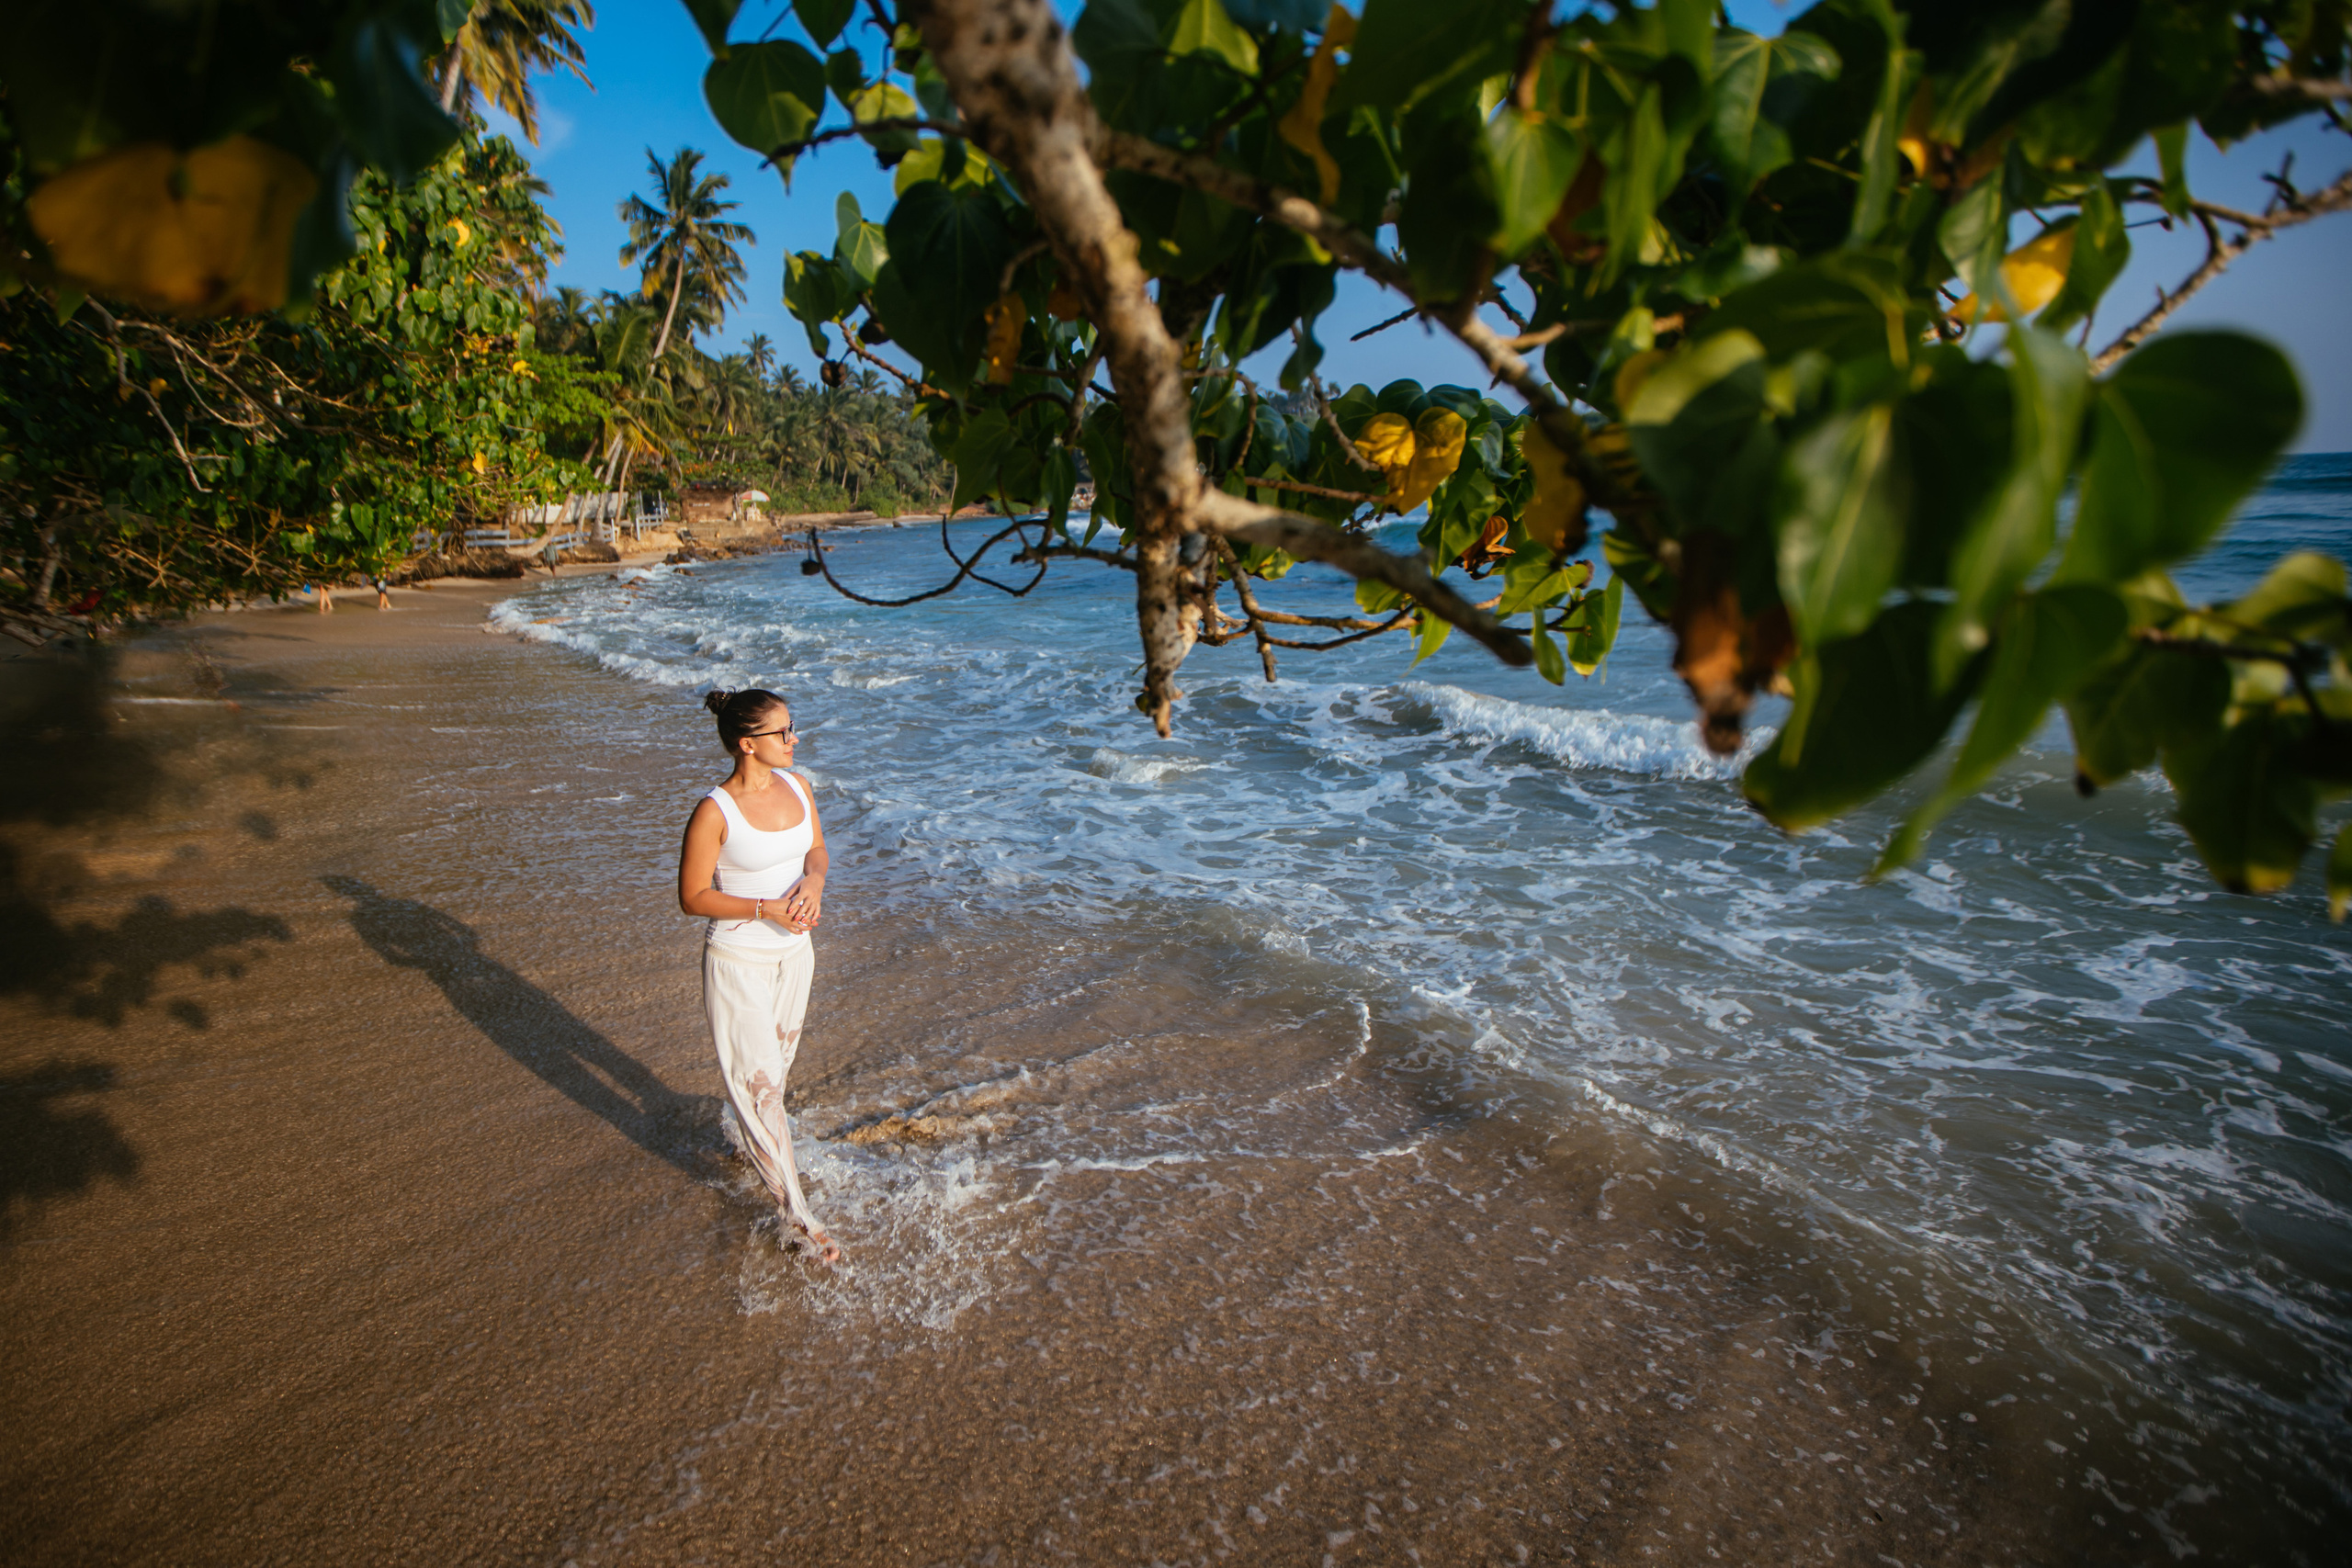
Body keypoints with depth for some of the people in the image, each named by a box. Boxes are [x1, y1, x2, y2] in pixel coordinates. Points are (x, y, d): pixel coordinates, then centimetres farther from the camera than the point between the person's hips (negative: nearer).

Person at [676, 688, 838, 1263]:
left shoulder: (796, 785, -4)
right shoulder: (715, 812, -22)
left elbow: (816, 849, 8)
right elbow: (693, 897, -15)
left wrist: (812, 880, -14)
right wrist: (766, 909, -25)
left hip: (795, 950, 6)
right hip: (738, 961, -6)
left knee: (777, 1062, 23)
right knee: (757, 1079, 1)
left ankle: (757, 1144, 49)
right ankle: (796, 1212, 8)